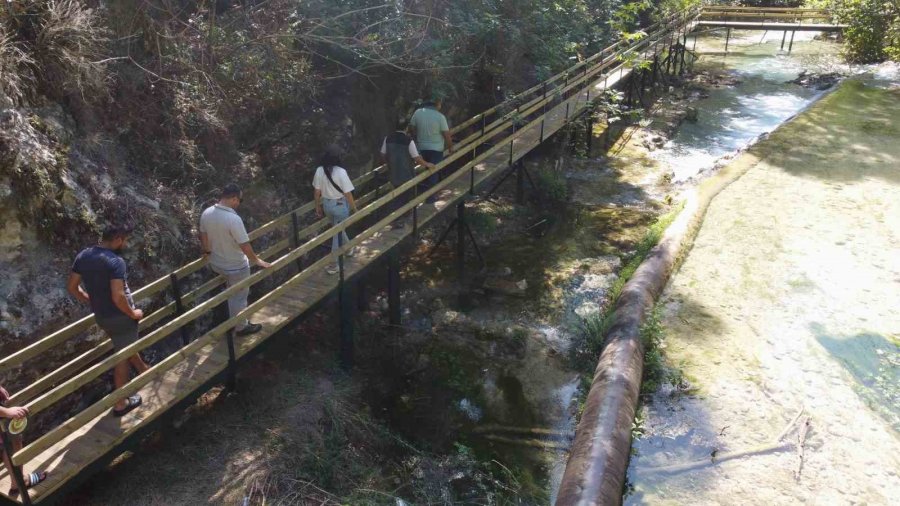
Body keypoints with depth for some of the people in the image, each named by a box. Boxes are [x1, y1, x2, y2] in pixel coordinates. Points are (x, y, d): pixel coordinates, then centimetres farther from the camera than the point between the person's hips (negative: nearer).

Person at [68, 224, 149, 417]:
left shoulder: (83, 256, -1)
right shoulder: (115, 261, -26)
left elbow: (72, 287, 6)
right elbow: (118, 297, -31)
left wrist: (91, 301, 18)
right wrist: (133, 313, -15)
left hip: (101, 315, 8)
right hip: (120, 316, -8)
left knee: (128, 347, 28)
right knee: (123, 356, 8)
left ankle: (144, 371, 50)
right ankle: (121, 403, 17)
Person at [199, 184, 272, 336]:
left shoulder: (206, 213, -11)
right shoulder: (233, 219, -33)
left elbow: (203, 236, 6)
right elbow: (245, 246, -28)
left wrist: (207, 252, 24)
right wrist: (257, 260, -11)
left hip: (216, 263, 8)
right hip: (235, 267, -7)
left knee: (232, 291, 35)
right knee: (239, 297, 15)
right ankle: (241, 327, 34)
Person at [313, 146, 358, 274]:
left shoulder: (319, 170, -9)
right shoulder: (340, 172, -24)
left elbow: (317, 192, 0)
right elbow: (348, 194, -19)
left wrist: (318, 207, 15)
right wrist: (355, 208, -6)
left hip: (326, 204, 5)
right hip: (340, 205, -5)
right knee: (338, 233, 8)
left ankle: (348, 249, 51)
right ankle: (333, 265, 14)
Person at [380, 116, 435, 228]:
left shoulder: (388, 139, -4)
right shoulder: (408, 140, -19)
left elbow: (383, 157, 4)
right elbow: (417, 159, -17)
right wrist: (427, 164, 0)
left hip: (393, 174, 4)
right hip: (407, 175, -4)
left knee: (398, 195, 22)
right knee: (406, 196, 12)